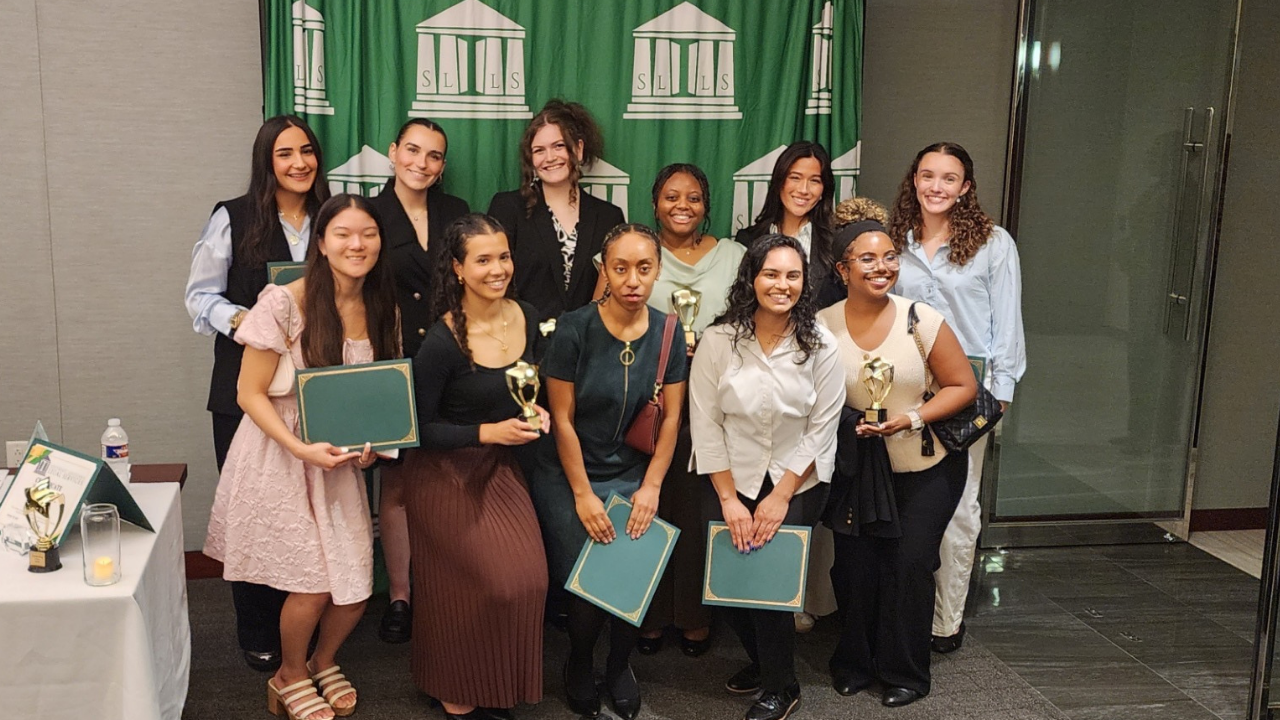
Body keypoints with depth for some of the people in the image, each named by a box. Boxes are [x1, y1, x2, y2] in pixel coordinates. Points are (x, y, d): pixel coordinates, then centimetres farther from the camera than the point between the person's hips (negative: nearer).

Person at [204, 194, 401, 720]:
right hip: (281, 459, -5)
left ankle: (324, 663, 35)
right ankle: (290, 677, 25)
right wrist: (302, 449, -24)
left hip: (342, 464, 5)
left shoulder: (382, 310, 1)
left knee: (355, 589, 3)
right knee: (313, 586, -5)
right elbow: (250, 394, -13)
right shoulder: (284, 304, -16)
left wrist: (372, 442, -6)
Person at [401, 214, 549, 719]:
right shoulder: (442, 342, -21)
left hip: (501, 467, 6)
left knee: (528, 578, -2)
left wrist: (538, 413, -6)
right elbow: (418, 427, -15)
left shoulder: (528, 318, -4)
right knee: (476, 585, -5)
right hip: (446, 474, -5)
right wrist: (488, 432, -22)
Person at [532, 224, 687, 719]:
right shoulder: (574, 329, -15)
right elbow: (562, 419, -12)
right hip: (569, 478, -2)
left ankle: (620, 665, 25)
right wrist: (583, 494, -11)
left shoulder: (668, 335, -4)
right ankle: (579, 665, 28)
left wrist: (650, 487, -8)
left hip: (633, 477, 3)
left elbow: (671, 418, -1)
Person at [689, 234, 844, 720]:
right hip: (731, 481, 1)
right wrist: (729, 499, -9)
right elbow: (705, 424, -7)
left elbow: (821, 430, -6)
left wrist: (781, 497, -11)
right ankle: (759, 661, 31)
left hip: (798, 484, -1)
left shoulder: (820, 347, -8)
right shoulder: (718, 341, -9)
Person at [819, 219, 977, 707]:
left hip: (926, 468, -1)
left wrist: (912, 418, -22)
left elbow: (963, 386, -10)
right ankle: (854, 662, 27)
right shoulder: (822, 327, -11)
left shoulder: (922, 321, -16)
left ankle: (905, 672, 18)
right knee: (854, 565, 4)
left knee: (909, 564, -2)